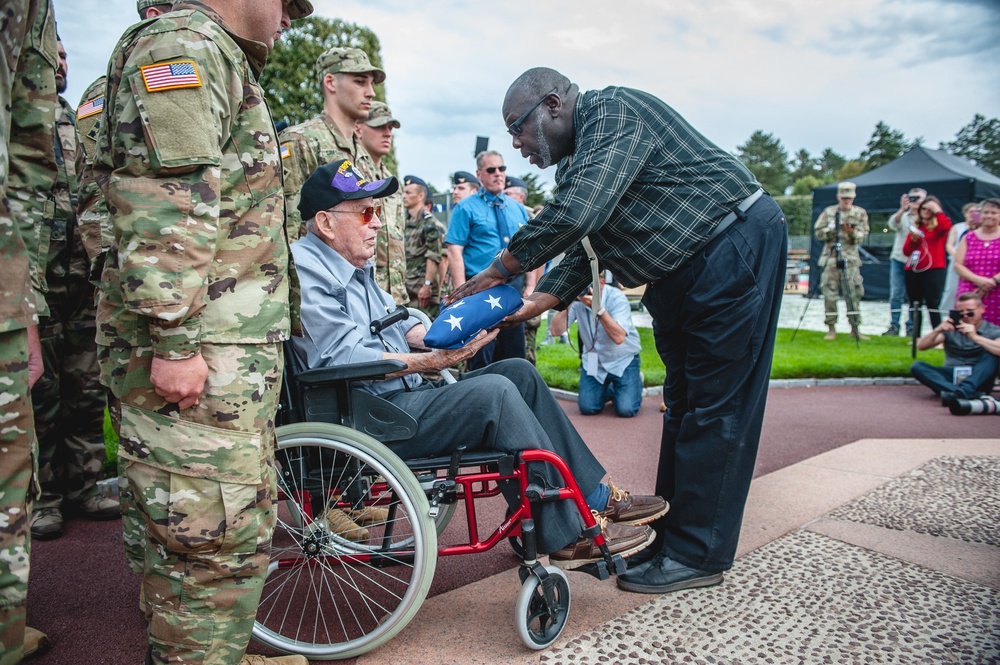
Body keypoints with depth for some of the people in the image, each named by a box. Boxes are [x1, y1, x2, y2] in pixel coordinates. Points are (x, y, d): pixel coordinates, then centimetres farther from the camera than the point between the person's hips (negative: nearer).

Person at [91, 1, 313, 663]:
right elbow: (163, 209, -21)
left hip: (233, 348, 11)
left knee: (243, 519, 18)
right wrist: (175, 340, -25)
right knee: (215, 534, -6)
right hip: (197, 354, -11)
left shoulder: (222, 63, 26)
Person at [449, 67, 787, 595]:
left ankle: (697, 556, 2)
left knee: (715, 408, -6)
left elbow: (576, 214, -31)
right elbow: (581, 252, 10)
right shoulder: (576, 160, 14)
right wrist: (530, 306, -4)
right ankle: (666, 539, 22)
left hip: (736, 248, -10)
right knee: (683, 405, 12)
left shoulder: (613, 112, -17)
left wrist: (501, 269, -22)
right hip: (681, 274, 10)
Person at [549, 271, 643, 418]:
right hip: (593, 360, 3)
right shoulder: (577, 298, -12)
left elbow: (618, 337, -35)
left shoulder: (616, 298, -22)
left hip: (623, 359, -3)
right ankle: (610, 388, 23)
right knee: (588, 408, -10)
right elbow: (556, 331, -20)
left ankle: (636, 381, 18)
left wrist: (598, 308, -40)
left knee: (626, 409, -17)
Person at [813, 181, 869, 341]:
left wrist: (852, 232, -18)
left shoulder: (860, 213, 9)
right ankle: (831, 328, 6)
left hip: (851, 258, 0)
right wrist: (831, 229, -13)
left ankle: (855, 327, 8)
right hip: (830, 257, 0)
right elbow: (819, 233, 5)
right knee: (830, 293, -2)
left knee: (854, 293, -1)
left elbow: (863, 236, 2)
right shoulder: (829, 212, 8)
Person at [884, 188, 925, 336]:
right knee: (896, 294, 1)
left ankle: (911, 327, 9)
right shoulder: (903, 216, 8)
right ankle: (894, 326, 5)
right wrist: (902, 209, -27)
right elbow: (893, 224, -13)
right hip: (898, 259, 2)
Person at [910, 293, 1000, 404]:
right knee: (917, 366, -22)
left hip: (978, 379, -2)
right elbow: (921, 346, 0)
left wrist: (975, 337, -29)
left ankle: (962, 391, -48)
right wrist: (937, 330, -17)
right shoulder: (951, 329, 10)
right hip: (951, 379, 2)